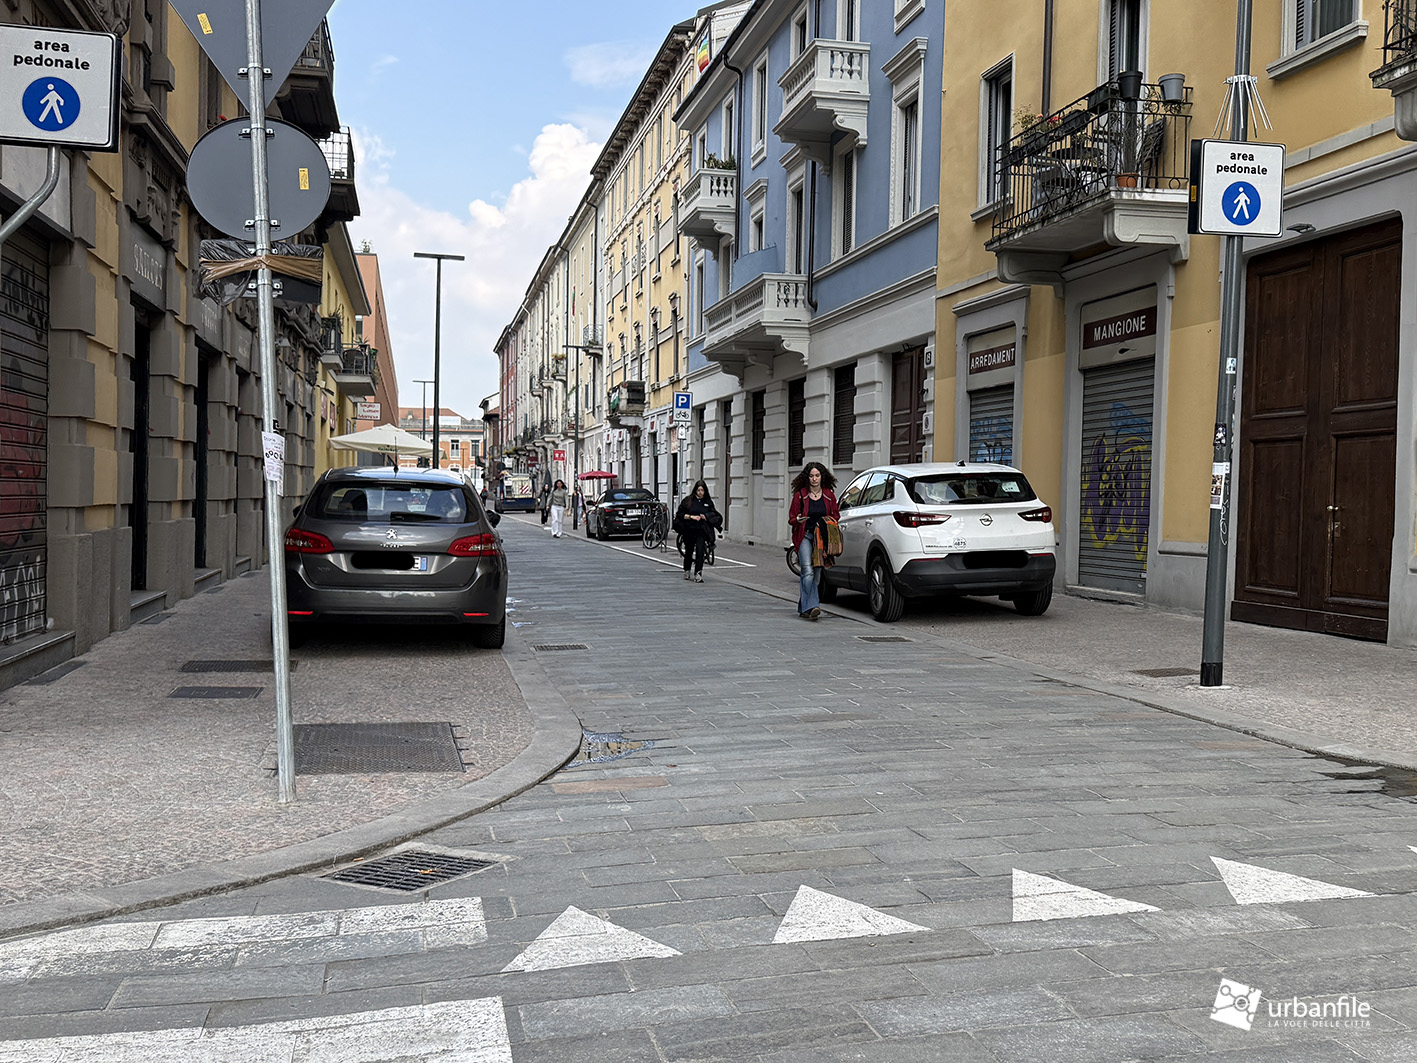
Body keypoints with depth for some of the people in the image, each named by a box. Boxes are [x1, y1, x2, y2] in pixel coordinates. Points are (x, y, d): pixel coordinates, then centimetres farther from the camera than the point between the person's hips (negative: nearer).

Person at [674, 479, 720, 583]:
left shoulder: (708, 502, 6)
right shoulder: (688, 500, 2)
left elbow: (714, 515, 13)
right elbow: (680, 514, 0)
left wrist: (706, 517, -6)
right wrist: (691, 517, -12)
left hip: (701, 531, 0)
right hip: (689, 530, 0)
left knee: (700, 552, -15)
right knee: (689, 551, 13)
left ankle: (698, 574, -19)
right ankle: (686, 571, 36)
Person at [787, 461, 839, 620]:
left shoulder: (829, 495, 9)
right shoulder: (800, 495, 2)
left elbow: (836, 516, 18)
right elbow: (791, 519, 6)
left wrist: (829, 522, -4)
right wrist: (798, 520, -17)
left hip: (821, 538, 3)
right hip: (804, 536, -3)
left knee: (817, 573, 3)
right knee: (808, 571, -19)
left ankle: (803, 607, 15)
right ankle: (811, 606, -25)